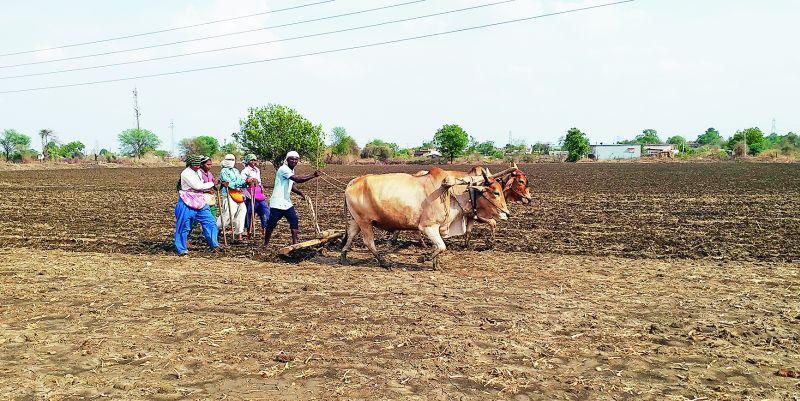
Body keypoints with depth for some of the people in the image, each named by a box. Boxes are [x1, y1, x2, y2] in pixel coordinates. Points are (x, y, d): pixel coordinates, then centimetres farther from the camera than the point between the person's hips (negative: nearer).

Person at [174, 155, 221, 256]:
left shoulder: (198, 172, 11)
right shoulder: (186, 173, -15)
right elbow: (197, 186, -20)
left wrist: (208, 188, 3)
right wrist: (212, 184, -9)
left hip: (200, 202, 8)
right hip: (187, 204, -8)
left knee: (210, 222, 2)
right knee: (184, 227, 1)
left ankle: (214, 245, 10)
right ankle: (181, 249, 13)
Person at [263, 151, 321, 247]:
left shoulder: (291, 170, 11)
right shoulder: (284, 169, -18)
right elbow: (298, 179, -30)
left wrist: (299, 192, 4)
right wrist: (313, 175, -35)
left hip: (287, 203, 8)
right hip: (277, 203, -8)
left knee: (294, 222, 0)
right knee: (271, 224, 3)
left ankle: (295, 243, 5)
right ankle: (266, 244, 18)